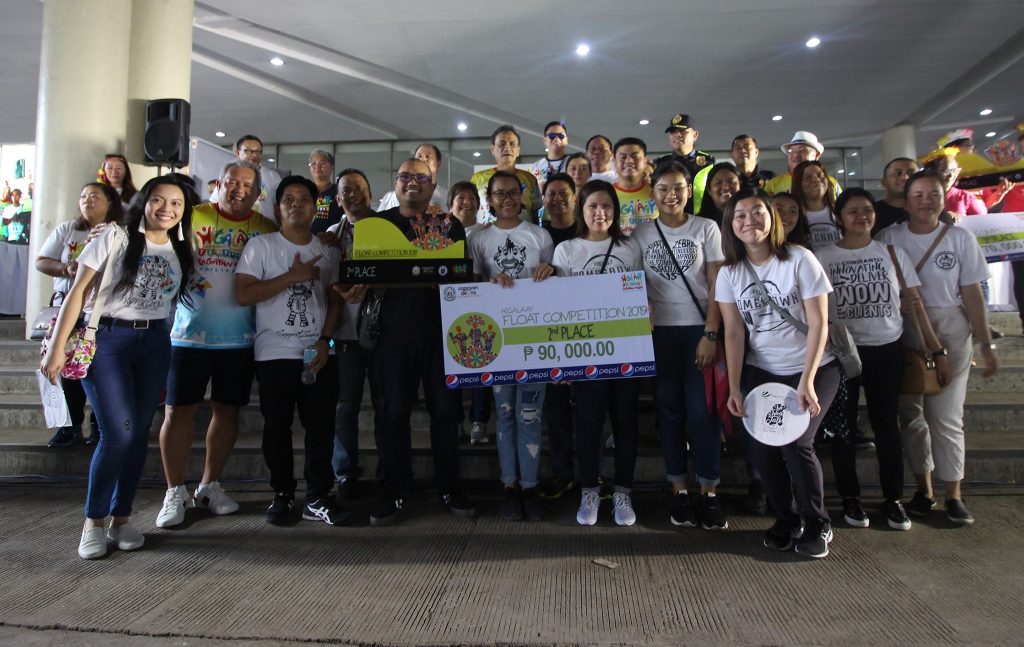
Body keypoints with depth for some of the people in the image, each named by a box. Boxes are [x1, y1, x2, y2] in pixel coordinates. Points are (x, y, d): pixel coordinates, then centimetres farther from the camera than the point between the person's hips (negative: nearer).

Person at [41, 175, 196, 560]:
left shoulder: (180, 251, 10)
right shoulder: (115, 238, -3)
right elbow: (78, 292, -6)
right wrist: (57, 347, -10)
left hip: (154, 343, 4)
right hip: (106, 339, -4)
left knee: (139, 433, 5)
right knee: (118, 432, -12)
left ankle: (121, 518, 18)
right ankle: (94, 521, 6)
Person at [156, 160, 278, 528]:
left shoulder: (266, 229, 5)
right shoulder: (192, 218, 2)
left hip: (239, 338, 2)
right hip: (190, 333, -1)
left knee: (228, 410, 9)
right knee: (179, 411, 1)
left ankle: (210, 486, 25)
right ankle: (175, 492, 15)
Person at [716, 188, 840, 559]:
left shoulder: (799, 260, -12)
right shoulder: (729, 273, -2)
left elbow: (819, 323, -13)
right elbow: (734, 332, -3)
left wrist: (807, 381, -19)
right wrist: (734, 387, -9)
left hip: (813, 370, -3)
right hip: (760, 372, 3)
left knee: (795, 443, -15)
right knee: (763, 448, -5)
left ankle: (817, 525, 10)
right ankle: (786, 521, 20)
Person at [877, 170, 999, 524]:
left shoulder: (961, 238, 1)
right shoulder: (889, 237, 0)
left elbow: (972, 292, 2)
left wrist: (986, 344, 0)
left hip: (951, 332, 0)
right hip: (902, 333, 1)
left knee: (946, 415, -1)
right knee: (910, 413, 7)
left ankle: (954, 494, 13)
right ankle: (923, 489, 22)